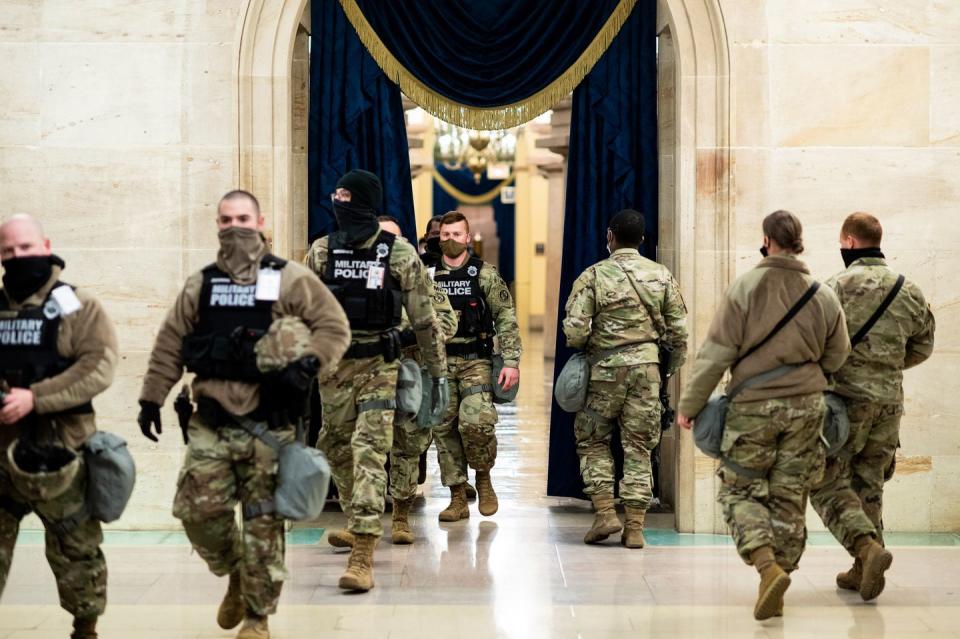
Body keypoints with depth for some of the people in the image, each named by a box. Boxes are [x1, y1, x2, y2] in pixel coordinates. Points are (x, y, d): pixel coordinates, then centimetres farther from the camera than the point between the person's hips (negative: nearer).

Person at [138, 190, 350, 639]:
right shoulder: (199, 286, 12)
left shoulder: (289, 280, 0)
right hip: (211, 424, 4)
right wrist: (151, 399, 11)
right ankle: (236, 577, 25)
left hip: (267, 426, -3)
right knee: (197, 510, -3)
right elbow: (170, 345, 14)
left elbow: (334, 327, -4)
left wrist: (306, 366, -20)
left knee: (263, 522, 1)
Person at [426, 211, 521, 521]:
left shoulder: (485, 274, 1)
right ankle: (457, 498, 10)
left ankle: (484, 479, 9)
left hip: (475, 361, -3)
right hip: (438, 362, 3)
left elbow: (506, 318, -1)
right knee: (444, 429, 2)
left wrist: (511, 361, -9)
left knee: (477, 422, -18)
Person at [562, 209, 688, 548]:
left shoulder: (594, 275, -6)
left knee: (592, 441, 13)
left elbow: (575, 330, -11)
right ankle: (634, 527, 7)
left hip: (606, 367, -3)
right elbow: (678, 329, 4)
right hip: (647, 366, 3)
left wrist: (582, 346, 11)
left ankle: (605, 513, 3)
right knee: (639, 446, 7)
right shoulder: (662, 275, 4)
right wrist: (672, 366, 17)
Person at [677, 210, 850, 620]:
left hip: (753, 406, -3)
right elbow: (836, 357, 12)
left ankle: (768, 566, -15)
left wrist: (689, 405, -1)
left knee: (739, 490, 6)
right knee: (788, 497, 11)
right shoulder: (824, 297, 2)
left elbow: (715, 354, -9)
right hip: (805, 406, 3)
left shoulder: (745, 288, -10)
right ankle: (782, 569, 12)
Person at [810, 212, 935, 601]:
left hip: (846, 398, -6)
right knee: (869, 485, 16)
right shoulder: (909, 292, 8)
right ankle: (863, 571, 18)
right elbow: (922, 347, 18)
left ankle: (868, 548, -20)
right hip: (889, 402, 6)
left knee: (828, 485, 0)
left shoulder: (839, 287, -11)